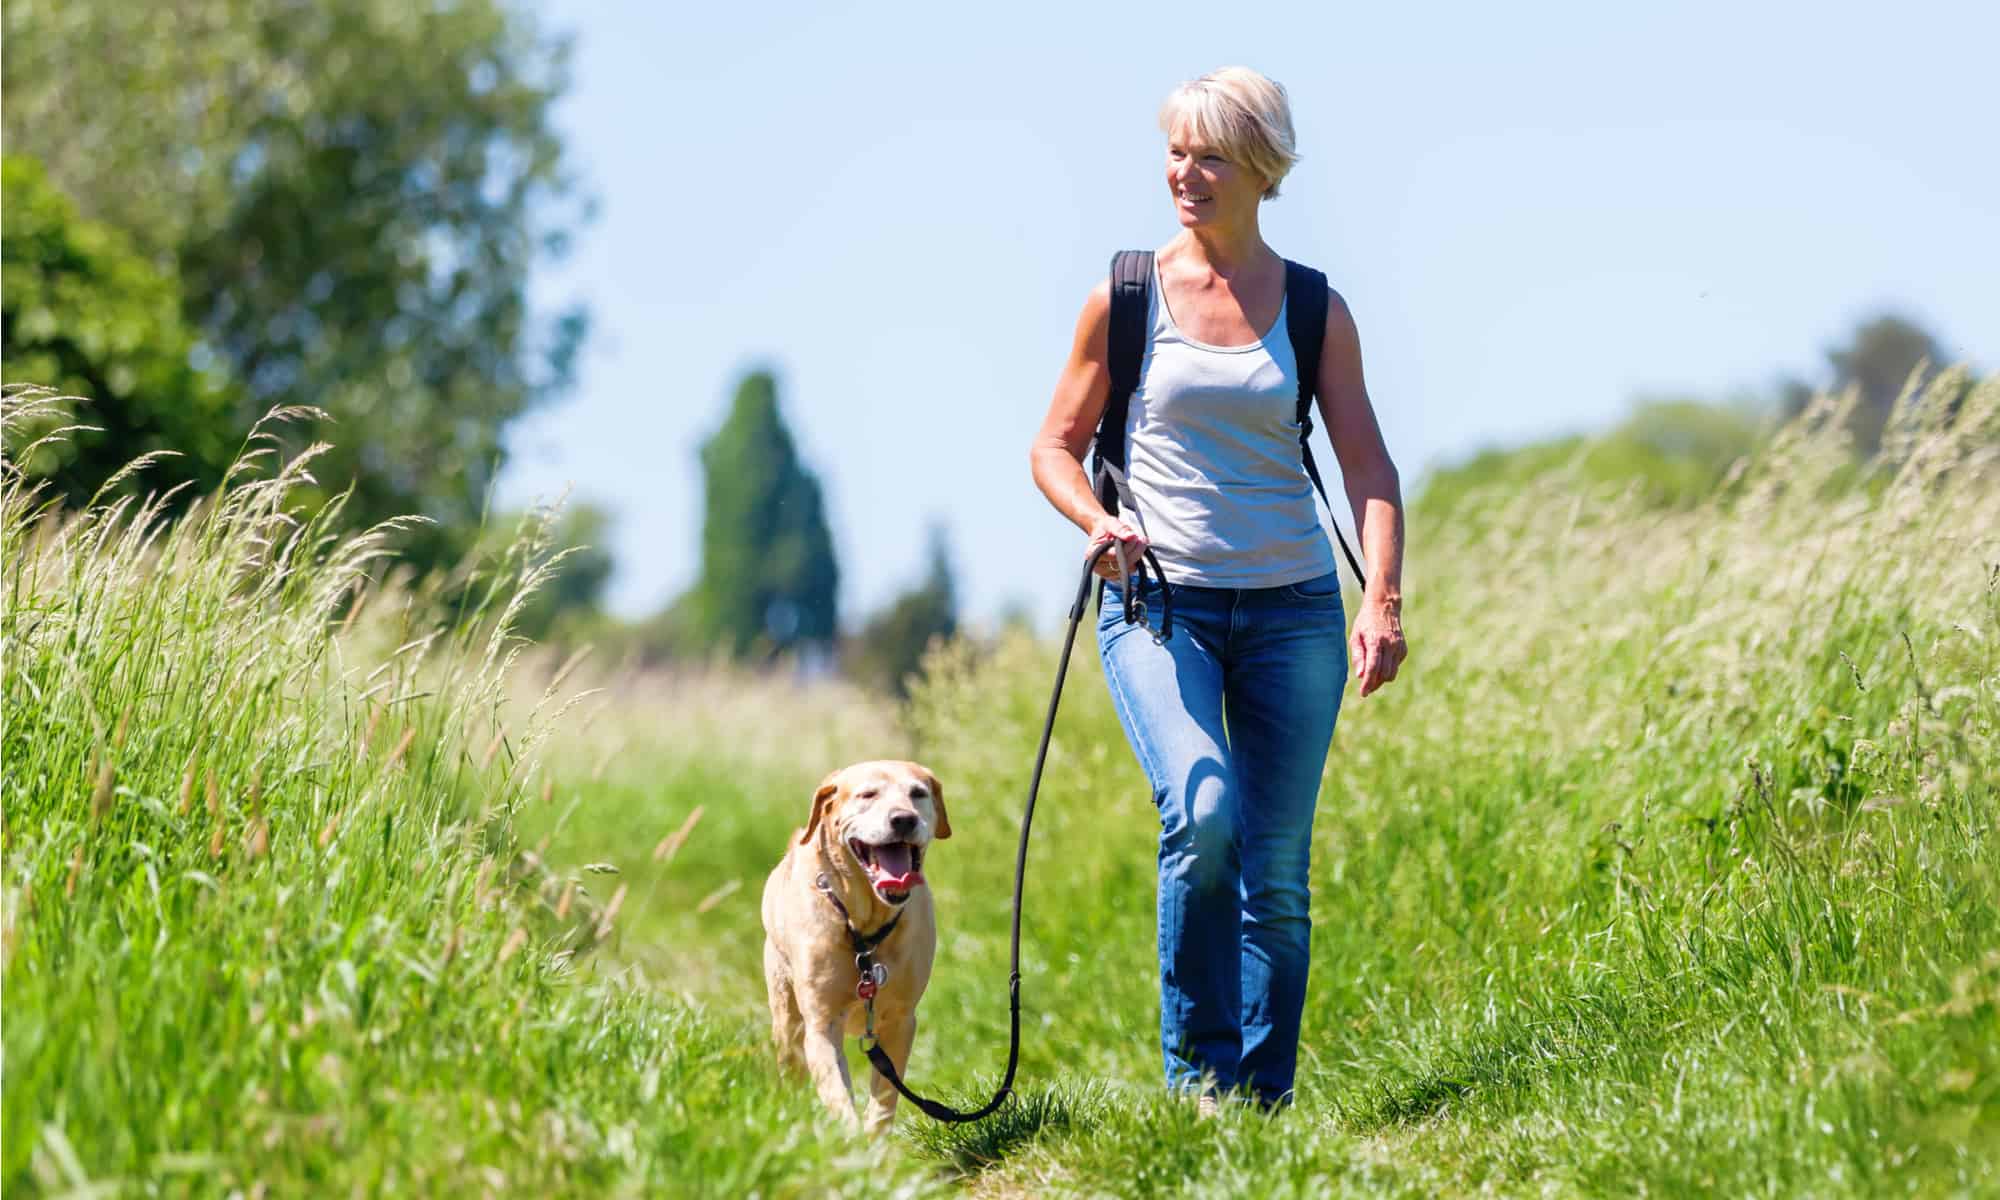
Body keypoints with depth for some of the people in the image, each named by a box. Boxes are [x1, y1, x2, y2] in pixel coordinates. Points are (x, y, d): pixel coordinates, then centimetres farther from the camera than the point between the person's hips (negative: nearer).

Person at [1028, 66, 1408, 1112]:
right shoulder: (1124, 299, 3)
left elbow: (1368, 465, 1)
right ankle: (1196, 1066, -8)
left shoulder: (1314, 310, 6)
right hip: (1158, 602, -2)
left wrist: (1383, 600, -14)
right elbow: (1055, 448, 8)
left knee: (1276, 869, 1)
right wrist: (1098, 522, -14)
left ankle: (1264, 1096, 14)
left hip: (1291, 607, 2)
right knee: (1204, 813, -24)